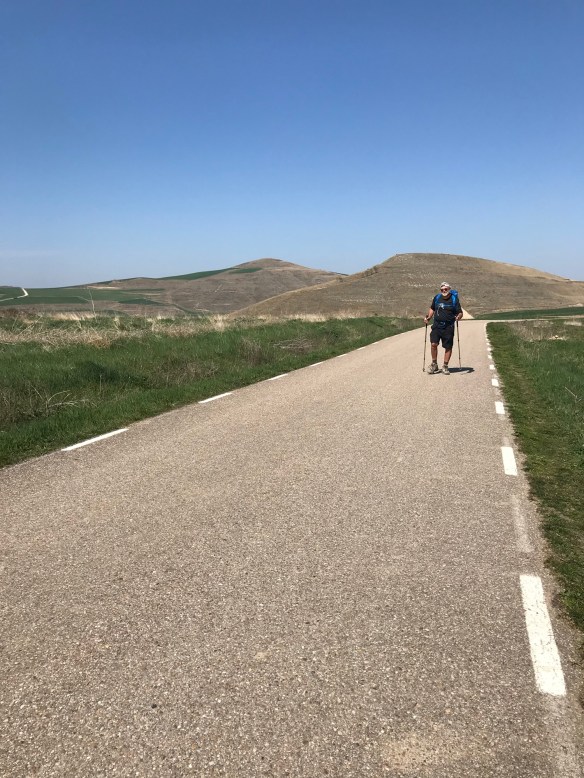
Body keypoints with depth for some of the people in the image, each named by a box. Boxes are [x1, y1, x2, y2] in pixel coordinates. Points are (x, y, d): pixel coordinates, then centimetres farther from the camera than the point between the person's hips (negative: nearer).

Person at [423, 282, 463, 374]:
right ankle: (434, 365, 6)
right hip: (436, 326, 2)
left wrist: (458, 317, -21)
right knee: (433, 344, -10)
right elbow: (432, 308, 24)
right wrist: (428, 317, 10)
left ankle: (445, 366, 15)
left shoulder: (454, 299, 0)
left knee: (448, 347, 3)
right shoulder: (437, 298, 9)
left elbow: (460, 312, 0)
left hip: (448, 327, -2)